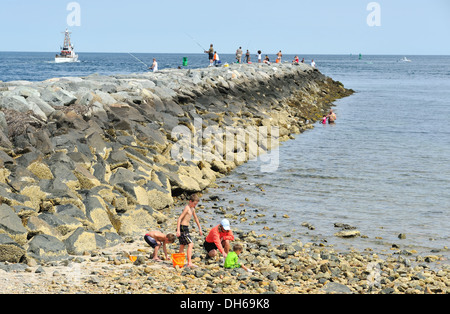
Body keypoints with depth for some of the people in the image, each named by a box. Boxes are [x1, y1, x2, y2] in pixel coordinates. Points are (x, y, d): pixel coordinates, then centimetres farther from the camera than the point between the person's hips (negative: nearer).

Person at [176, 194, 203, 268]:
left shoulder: (192, 209, 15)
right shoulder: (187, 208, -15)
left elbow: (196, 219, 28)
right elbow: (179, 218, -21)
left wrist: (200, 229, 32)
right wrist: (178, 230, -27)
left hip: (185, 228, 10)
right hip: (182, 228, -10)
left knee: (182, 245, 15)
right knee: (190, 244, -17)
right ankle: (189, 263, -23)